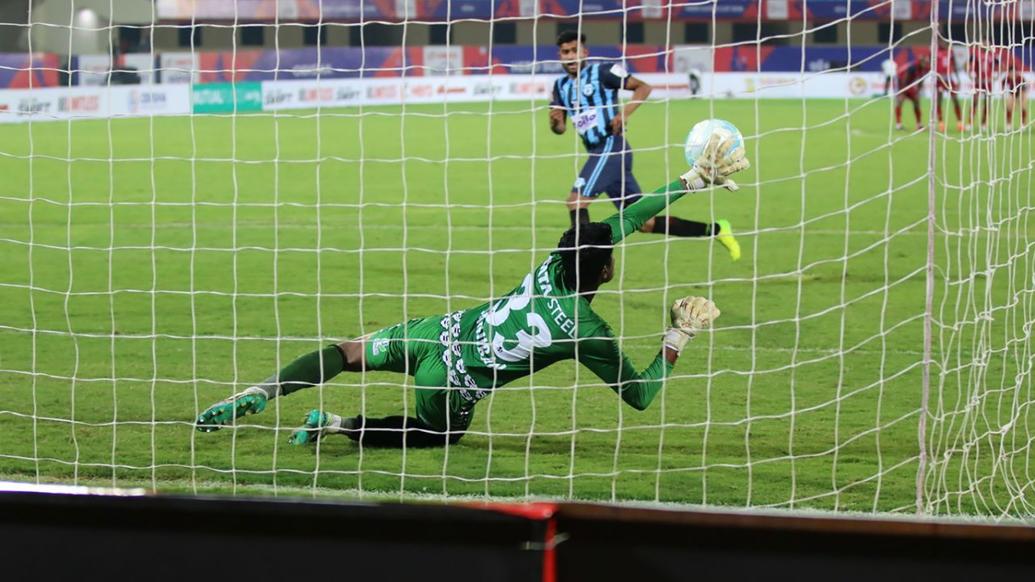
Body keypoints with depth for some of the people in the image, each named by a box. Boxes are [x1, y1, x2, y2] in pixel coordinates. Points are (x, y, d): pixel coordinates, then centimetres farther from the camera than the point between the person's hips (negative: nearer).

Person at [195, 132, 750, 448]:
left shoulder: (556, 263, -4)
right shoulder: (588, 332, -18)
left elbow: (627, 216, 4)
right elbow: (640, 395, -9)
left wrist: (694, 179, 5)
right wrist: (681, 336, -5)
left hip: (439, 332, 4)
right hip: (454, 383, -4)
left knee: (351, 352, 19)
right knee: (438, 434, 25)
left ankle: (260, 394, 2)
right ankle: (337, 425, 8)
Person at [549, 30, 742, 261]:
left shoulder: (602, 71, -2)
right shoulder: (561, 86, 17)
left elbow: (643, 87, -2)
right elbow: (560, 128, 14)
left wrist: (624, 113, -18)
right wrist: (555, 121, -10)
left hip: (611, 147, -8)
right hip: (599, 153, 8)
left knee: (576, 200, -20)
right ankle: (714, 229, 18)